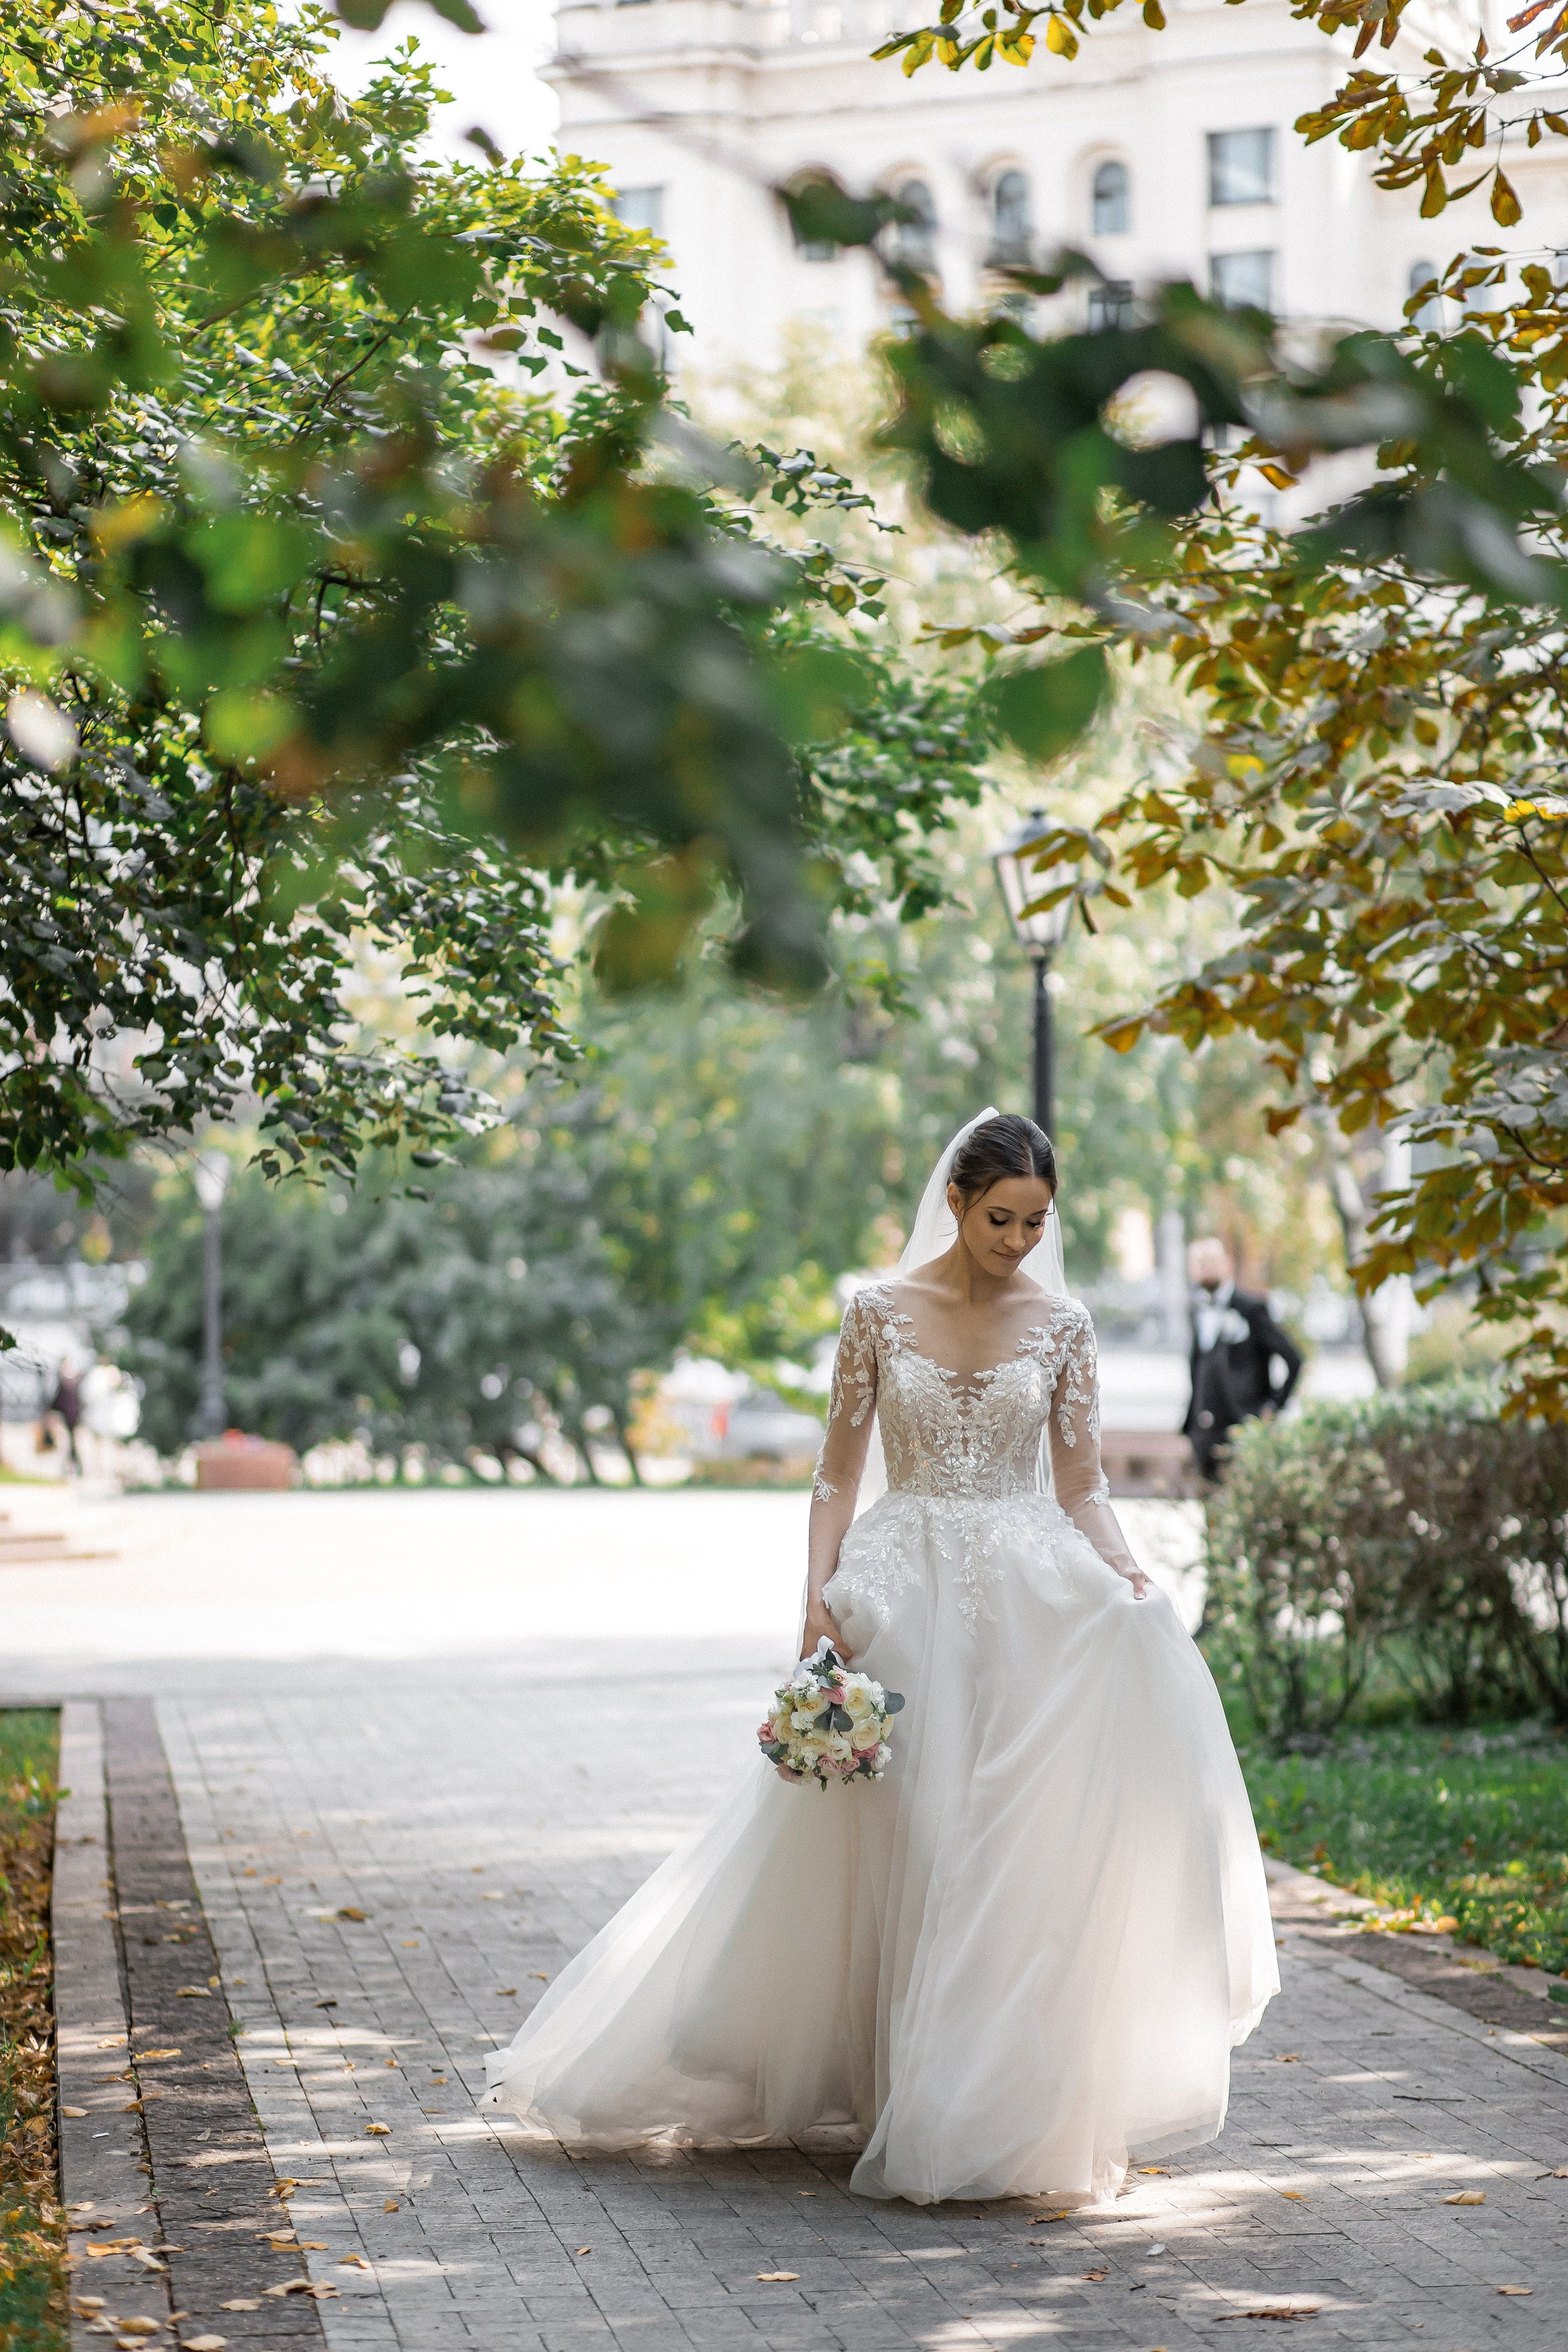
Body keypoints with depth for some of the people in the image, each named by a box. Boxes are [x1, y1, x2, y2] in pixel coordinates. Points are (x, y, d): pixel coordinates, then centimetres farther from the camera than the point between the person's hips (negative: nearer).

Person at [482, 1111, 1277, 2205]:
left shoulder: (1062, 1326, 6)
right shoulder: (880, 1315, 3)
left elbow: (1081, 1486, 6)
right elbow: (841, 1475, 4)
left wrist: (1125, 1573, -12)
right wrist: (820, 1599, -9)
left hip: (1029, 1593, 1)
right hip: (903, 1594, -1)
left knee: (1025, 1840, -11)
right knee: (902, 1846, -3)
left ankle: (1015, 2095, -1)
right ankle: (909, 2094, 7)